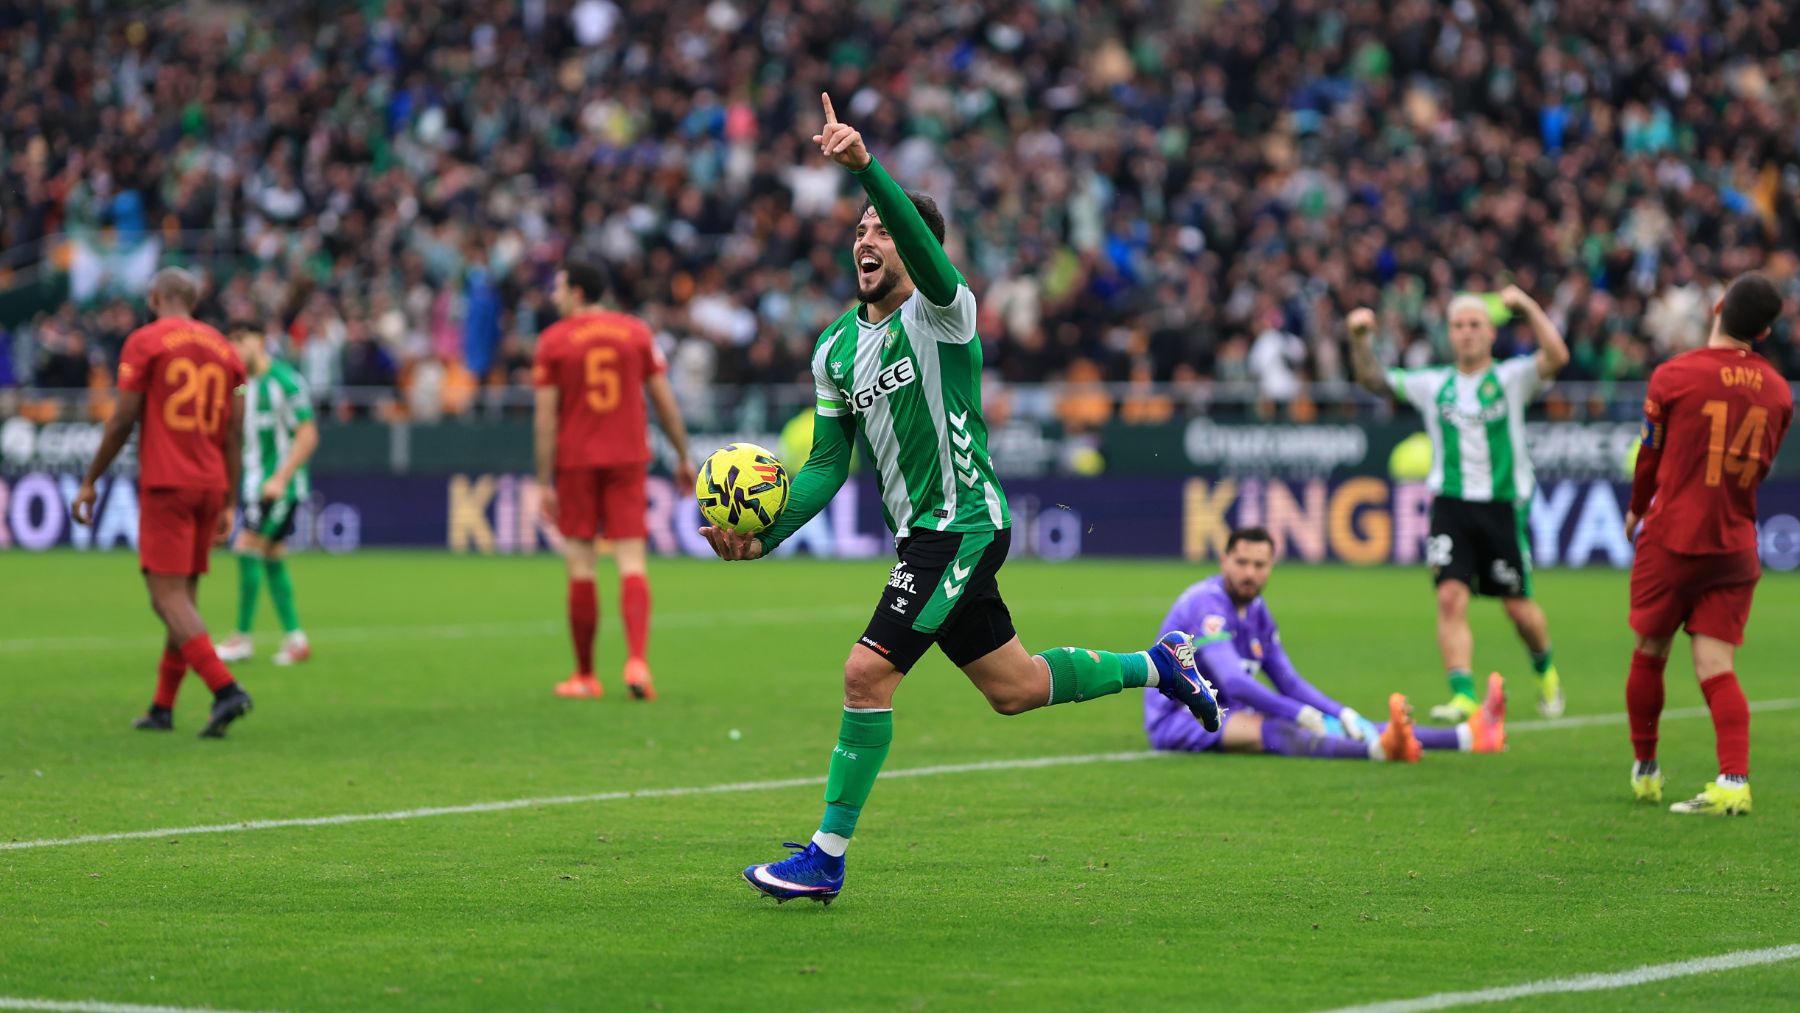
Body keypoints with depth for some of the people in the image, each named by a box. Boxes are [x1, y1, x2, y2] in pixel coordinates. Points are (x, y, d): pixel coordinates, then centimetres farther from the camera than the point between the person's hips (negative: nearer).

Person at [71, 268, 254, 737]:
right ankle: (162, 708, 17)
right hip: (211, 486, 6)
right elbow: (234, 435, 12)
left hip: (165, 485, -6)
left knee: (168, 597, -9)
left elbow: (123, 420, -6)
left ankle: (225, 689, -25)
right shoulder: (223, 348, 14)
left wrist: (90, 482, 2)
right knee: (184, 595, 12)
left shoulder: (145, 342, -3)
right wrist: (229, 504, 16)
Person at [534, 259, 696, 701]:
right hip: (628, 458, 1)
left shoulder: (553, 340, -3)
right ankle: (637, 660, -20)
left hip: (576, 462, -1)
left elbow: (546, 416, -6)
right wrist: (684, 456, 14)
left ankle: (585, 676, 11)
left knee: (580, 567, 6)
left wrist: (545, 482, -5)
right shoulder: (636, 332, 4)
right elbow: (664, 400, 5)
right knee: (631, 562, -1)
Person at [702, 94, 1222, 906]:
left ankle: (827, 858, -9)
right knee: (1014, 688, 18)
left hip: (964, 527, -8)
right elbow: (828, 464, 11)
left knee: (868, 671, -16)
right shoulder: (836, 349, 10)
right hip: (923, 535, 8)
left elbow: (928, 256, -34)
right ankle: (1158, 665, 40)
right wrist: (764, 536, -4)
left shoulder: (941, 310, -11)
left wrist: (865, 165, -49)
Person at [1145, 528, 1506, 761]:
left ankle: (1468, 736, -13)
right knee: (1275, 730, -36)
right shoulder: (1208, 604, -18)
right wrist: (1306, 716, -30)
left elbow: (1290, 682, 15)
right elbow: (1233, 683, -28)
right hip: (1179, 718, -9)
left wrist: (1344, 715, -1)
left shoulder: (1257, 611, 13)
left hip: (1228, 714, 9)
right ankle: (1380, 748, -64)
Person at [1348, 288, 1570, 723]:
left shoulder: (1512, 378, 3)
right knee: (1451, 597, -15)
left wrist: (1527, 306, -18)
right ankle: (1463, 695, -16)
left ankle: (1546, 671, 33)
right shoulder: (1434, 385, 11)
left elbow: (1556, 356, -13)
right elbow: (1373, 379, 12)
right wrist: (1360, 340, -5)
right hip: (1451, 504, 2)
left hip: (1503, 506, -2)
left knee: (1518, 607, 5)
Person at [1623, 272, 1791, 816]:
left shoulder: (1674, 375, -8)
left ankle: (1645, 770, 23)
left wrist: (1637, 510, 23)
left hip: (1671, 539, -3)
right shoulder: (1776, 390, 3)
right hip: (1735, 547, 3)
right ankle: (1735, 780, -16)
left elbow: (1650, 456, 4)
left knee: (1649, 656, 13)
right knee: (1717, 667, -1)